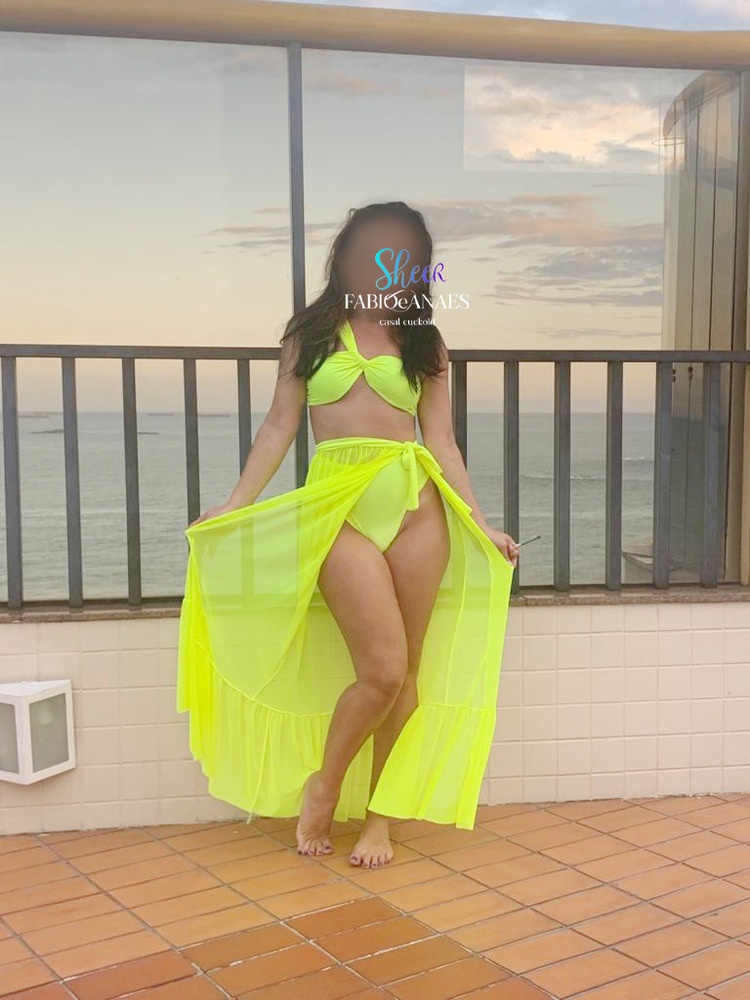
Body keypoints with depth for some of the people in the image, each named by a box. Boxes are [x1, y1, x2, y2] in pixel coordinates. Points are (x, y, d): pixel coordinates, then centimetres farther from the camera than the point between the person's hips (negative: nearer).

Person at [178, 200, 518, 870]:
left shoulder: (424, 343, 15)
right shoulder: (311, 332, 12)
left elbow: (441, 442, 10)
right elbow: (280, 424, 8)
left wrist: (481, 527, 2)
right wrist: (235, 507, 0)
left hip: (415, 502, 3)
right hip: (339, 504, -2)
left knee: (408, 673, 3)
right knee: (381, 670, -12)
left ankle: (380, 814, 18)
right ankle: (323, 785, 14)